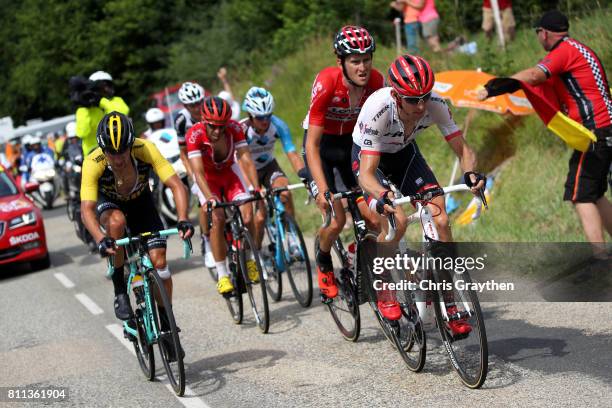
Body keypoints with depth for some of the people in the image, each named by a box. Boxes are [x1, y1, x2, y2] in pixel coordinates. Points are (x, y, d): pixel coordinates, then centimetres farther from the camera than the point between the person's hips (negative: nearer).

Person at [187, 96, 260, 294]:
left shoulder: (234, 128, -27)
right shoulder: (195, 134, -33)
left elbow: (246, 160, -30)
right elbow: (198, 172, -37)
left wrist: (257, 188, -44)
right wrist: (209, 198, -51)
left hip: (229, 172, 2)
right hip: (207, 178, -2)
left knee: (247, 213, -18)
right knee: (217, 218, -24)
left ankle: (250, 260, 6)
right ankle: (222, 275, -14)